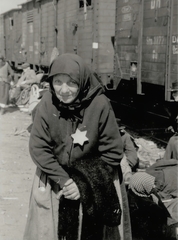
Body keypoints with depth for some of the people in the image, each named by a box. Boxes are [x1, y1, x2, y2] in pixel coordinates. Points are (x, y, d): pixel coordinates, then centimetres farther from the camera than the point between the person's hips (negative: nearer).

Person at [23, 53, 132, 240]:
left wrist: (84, 184, -16)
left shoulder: (99, 105, -20)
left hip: (96, 182, -1)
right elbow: (38, 148, -11)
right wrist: (63, 180, -19)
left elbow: (113, 151, -14)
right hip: (55, 179, 1)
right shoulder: (47, 104, -16)